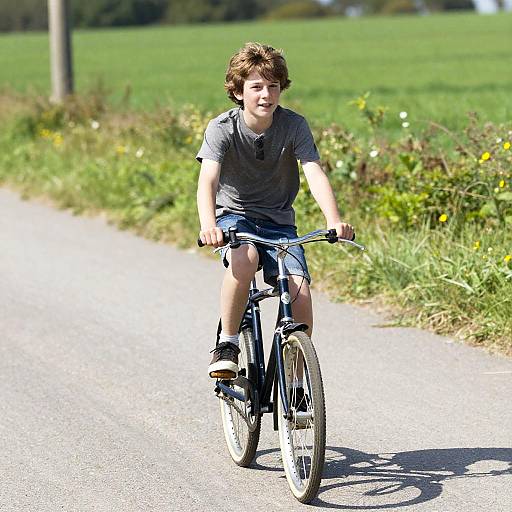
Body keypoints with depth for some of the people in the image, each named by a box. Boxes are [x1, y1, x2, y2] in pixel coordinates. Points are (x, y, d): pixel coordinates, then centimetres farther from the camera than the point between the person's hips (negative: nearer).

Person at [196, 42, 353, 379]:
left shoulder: (294, 126, -10)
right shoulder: (222, 129, -15)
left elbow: (315, 174, -22)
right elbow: (208, 180, -29)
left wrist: (334, 221, -40)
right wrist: (208, 226, -49)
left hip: (278, 222, 2)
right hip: (234, 216, -2)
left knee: (300, 292, -19)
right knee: (245, 259, -36)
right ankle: (227, 343, -17)